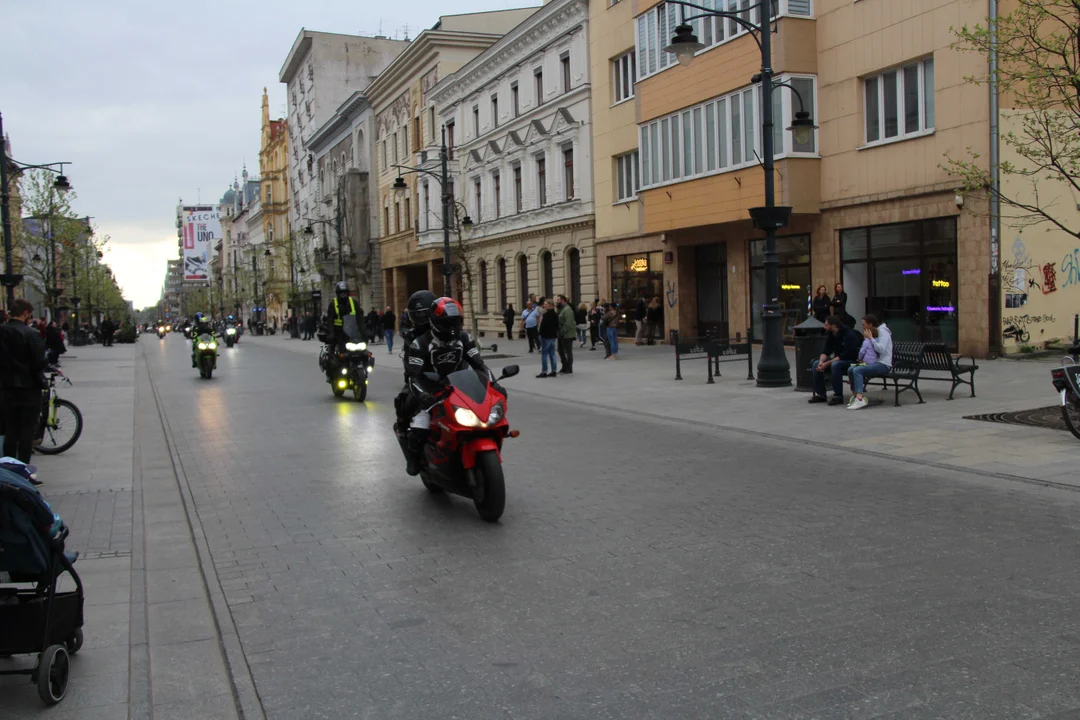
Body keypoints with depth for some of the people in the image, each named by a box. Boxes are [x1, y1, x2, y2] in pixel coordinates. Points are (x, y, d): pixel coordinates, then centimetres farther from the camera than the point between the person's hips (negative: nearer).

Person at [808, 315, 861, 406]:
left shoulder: (849, 334, -20)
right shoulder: (830, 335, 4)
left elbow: (846, 355, -27)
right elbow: (825, 351, 3)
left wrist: (827, 363, -29)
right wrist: (821, 362, -19)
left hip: (851, 361, -8)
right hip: (838, 360, 8)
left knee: (835, 365, -37)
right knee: (816, 364, -8)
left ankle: (838, 396, -28)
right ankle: (820, 394, -4)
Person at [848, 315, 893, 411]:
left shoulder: (883, 331, -7)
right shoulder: (874, 334, 19)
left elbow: (881, 349, -21)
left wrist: (870, 338, -16)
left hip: (884, 364, -9)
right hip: (876, 363, 9)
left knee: (857, 370, -27)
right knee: (851, 369, -3)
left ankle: (859, 399, -38)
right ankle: (856, 396, 2)